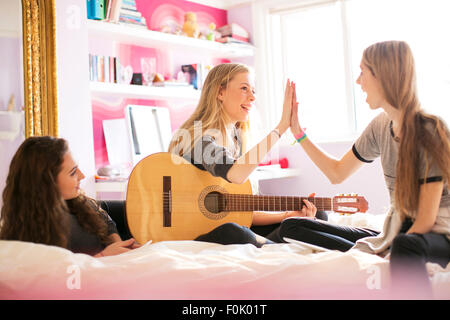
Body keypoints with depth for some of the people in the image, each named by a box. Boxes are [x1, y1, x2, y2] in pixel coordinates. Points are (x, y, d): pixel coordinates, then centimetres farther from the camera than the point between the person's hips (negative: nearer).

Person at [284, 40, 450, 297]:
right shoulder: (380, 126, 2)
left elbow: (426, 219, -18)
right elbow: (337, 173, 15)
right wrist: (298, 132, 12)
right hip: (398, 229, 7)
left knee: (405, 246, -45)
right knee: (292, 226, -4)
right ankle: (371, 255, -18)